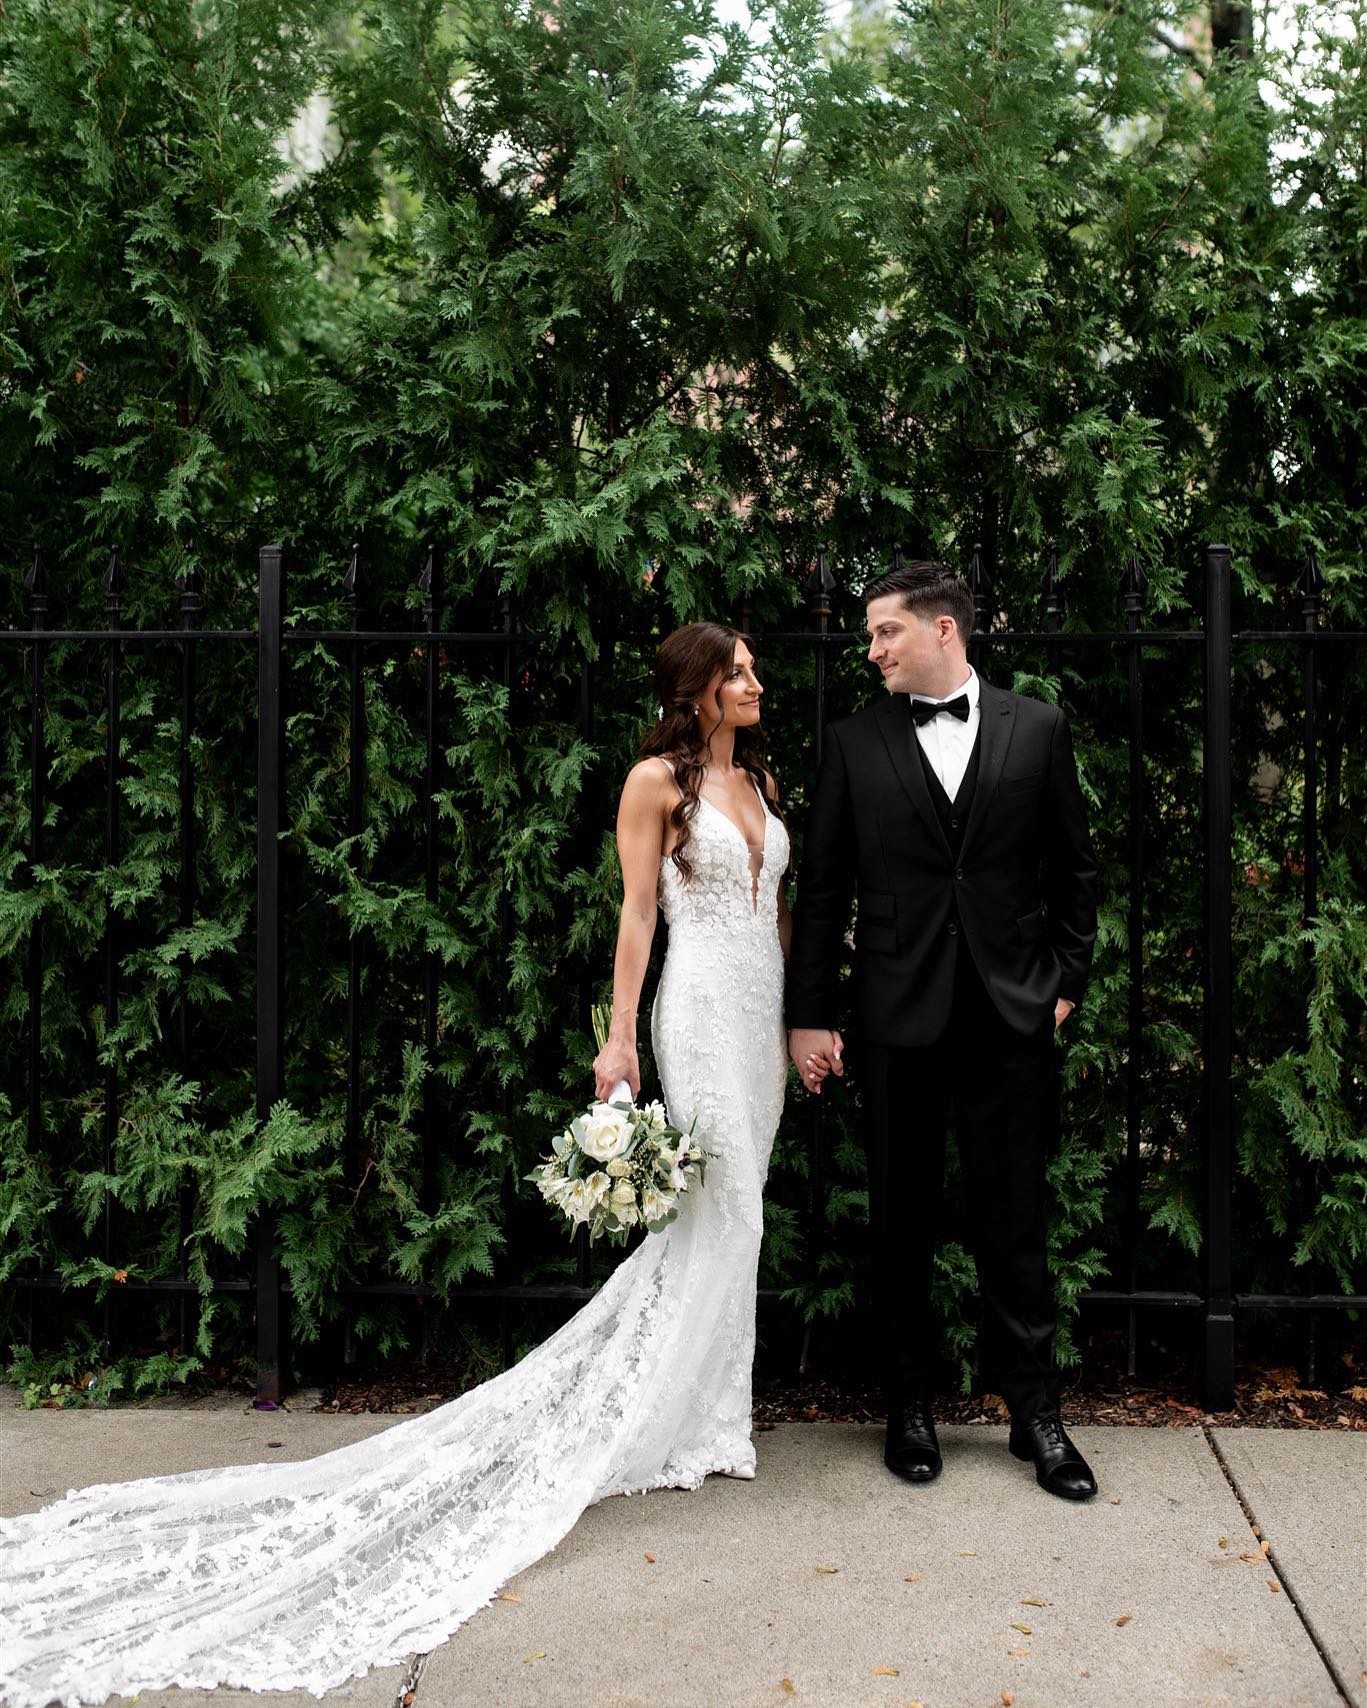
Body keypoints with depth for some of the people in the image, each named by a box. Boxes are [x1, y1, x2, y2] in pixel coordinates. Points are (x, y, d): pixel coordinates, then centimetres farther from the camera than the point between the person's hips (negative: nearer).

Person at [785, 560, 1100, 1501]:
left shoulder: (1037, 727, 5)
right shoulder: (856, 742, 3)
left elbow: (1075, 867, 10)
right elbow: (821, 887, 3)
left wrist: (1068, 981, 4)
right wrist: (810, 1016, 0)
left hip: (1013, 1015, 0)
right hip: (900, 1018, 0)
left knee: (1015, 1222, 6)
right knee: (903, 1223, 10)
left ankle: (1036, 1413, 21)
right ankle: (910, 1406, 25)